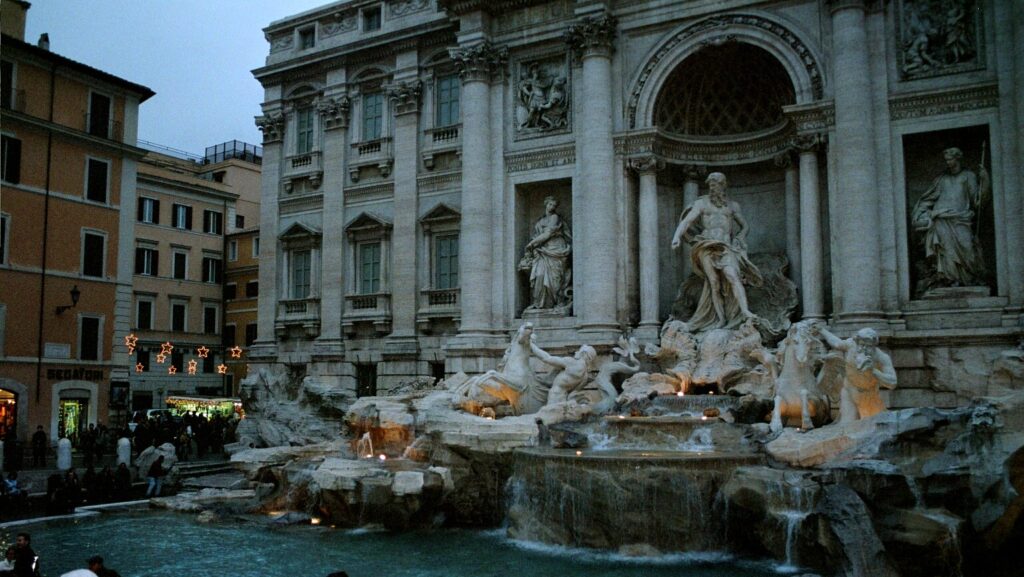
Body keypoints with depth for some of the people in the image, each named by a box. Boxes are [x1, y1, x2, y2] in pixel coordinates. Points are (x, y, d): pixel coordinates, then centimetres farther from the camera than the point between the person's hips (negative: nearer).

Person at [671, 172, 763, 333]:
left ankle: (745, 311, -34)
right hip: (707, 245, -1)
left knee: (733, 276, -22)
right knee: (714, 283, -11)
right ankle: (721, 320, -9)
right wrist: (677, 237, -17)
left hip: (725, 246, 1)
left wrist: (738, 241, 12)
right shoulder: (701, 203, 13)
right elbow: (686, 221, 0)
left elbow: (744, 226, 30)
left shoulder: (732, 205, 19)